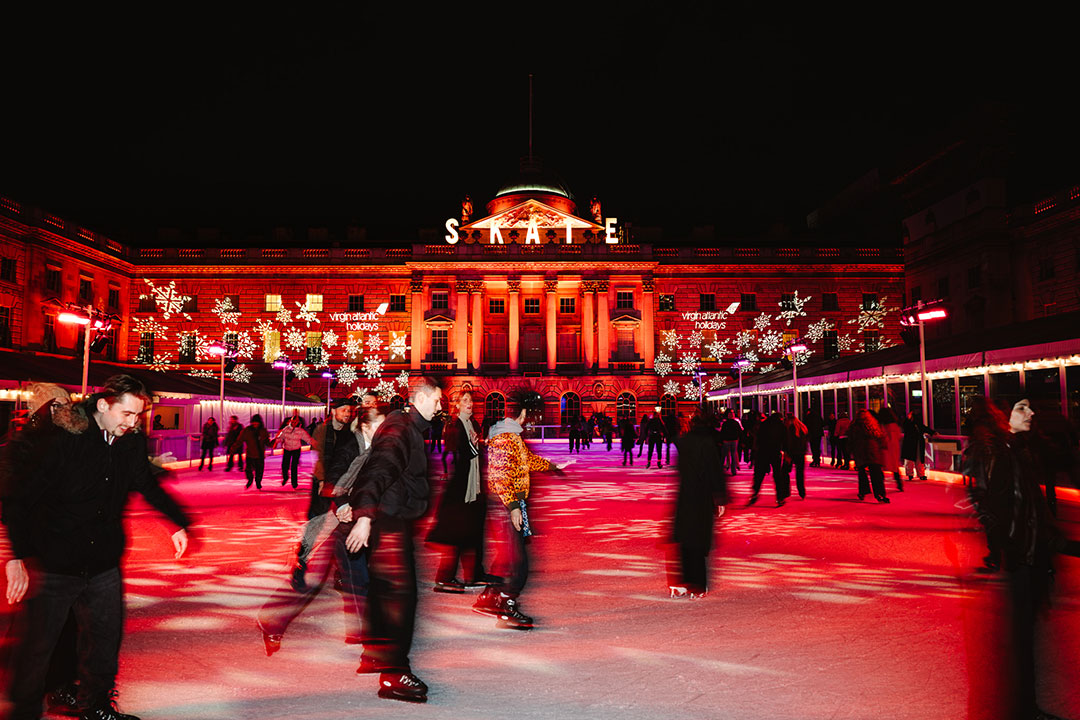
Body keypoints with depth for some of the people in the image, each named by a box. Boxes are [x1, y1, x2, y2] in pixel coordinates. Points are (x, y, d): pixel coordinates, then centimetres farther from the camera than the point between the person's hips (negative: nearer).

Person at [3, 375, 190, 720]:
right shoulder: (63, 440, -18)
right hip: (54, 565, -5)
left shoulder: (132, 443, -1)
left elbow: (148, 485, 16)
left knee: (105, 640, 16)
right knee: (38, 646, 7)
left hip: (103, 565, 5)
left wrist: (178, 523, 15)